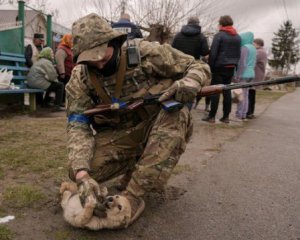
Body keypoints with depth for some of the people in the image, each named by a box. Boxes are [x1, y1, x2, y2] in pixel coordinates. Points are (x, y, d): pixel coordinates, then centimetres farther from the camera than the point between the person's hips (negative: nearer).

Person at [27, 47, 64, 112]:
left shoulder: (39, 61, 21)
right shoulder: (46, 62, -11)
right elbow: (52, 76, -15)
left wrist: (55, 80, 10)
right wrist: (56, 80, 6)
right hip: (38, 83, -11)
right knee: (60, 85, -6)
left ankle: (45, 102, 37)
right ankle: (57, 106, -9)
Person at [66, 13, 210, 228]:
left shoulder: (145, 53, -17)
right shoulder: (80, 79, -11)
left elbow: (199, 66, -11)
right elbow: (78, 127, -18)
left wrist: (189, 83, -36)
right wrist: (82, 174, -34)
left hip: (160, 127, -1)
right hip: (118, 135, 2)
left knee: (176, 112, -35)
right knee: (78, 172, -21)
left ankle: (133, 195, -30)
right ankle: (134, 167, 7)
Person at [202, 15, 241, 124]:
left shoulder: (219, 35, -7)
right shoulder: (238, 37, 13)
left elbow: (213, 53, -12)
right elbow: (238, 54, 15)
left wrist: (210, 66, -6)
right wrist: (235, 64, 16)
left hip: (219, 67, -6)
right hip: (231, 68, 6)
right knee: (227, 91, 9)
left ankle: (212, 116, -3)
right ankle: (226, 116, 10)